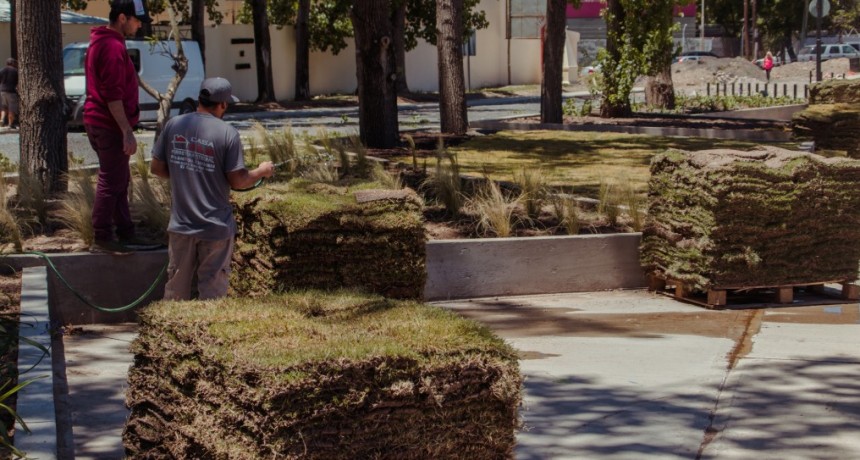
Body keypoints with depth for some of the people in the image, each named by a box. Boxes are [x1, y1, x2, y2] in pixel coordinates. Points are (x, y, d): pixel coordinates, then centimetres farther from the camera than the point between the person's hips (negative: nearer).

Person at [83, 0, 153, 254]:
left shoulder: (101, 42, 15)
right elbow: (113, 95, -23)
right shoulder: (113, 46, -18)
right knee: (111, 183, -5)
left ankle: (126, 233, 23)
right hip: (110, 126, -10)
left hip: (99, 123, 10)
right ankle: (102, 240, 0)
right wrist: (127, 132, -23)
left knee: (119, 181, 16)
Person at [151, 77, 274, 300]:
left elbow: (157, 167, 3)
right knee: (212, 290, 10)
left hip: (181, 224, 4)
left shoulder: (173, 125, -4)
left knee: (176, 289, 17)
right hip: (216, 227, -4)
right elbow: (237, 181, -13)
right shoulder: (227, 133, -15)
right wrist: (262, 171, 6)